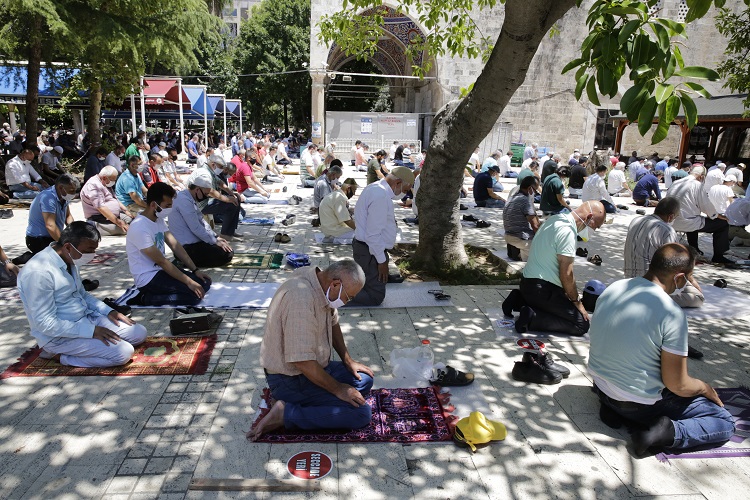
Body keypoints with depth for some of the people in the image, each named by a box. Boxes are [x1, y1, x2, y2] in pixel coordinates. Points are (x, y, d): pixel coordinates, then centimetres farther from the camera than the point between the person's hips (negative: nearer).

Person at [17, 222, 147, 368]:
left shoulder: (71, 260, 2)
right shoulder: (38, 272, -26)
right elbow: (45, 323, -25)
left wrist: (109, 311, 3)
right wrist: (91, 331, -23)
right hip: (59, 336, -9)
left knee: (139, 333, 2)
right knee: (123, 353, -22)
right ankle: (61, 355, -4)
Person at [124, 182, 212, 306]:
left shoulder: (159, 219, 4)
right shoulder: (140, 228, -24)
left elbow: (175, 245, 5)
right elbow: (161, 261, -24)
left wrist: (195, 270, -3)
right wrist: (189, 282, -24)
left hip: (161, 270, 9)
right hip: (148, 278, -9)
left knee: (204, 283, 1)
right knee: (195, 294, -21)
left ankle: (152, 293, 4)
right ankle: (145, 299, -7)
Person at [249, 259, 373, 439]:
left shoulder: (322, 285, -2)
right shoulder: (301, 298, -32)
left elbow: (332, 322, 16)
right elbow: (302, 362, -31)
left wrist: (348, 361, 9)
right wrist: (338, 389, -18)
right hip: (290, 379, -10)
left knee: (364, 380, 13)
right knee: (361, 413, -15)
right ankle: (286, 413, -11)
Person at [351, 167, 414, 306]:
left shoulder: (374, 188, 9)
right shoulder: (381, 197, -24)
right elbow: (373, 234, -24)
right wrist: (382, 260, -18)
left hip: (362, 246, 11)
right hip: (370, 252, -11)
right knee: (375, 297, -4)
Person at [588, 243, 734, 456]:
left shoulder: (612, 289, -4)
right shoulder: (672, 314, -23)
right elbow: (678, 385, -17)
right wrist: (707, 389, 4)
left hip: (600, 384, 6)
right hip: (640, 404, -6)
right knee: (726, 424, 11)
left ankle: (613, 406, 12)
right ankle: (668, 432, -11)